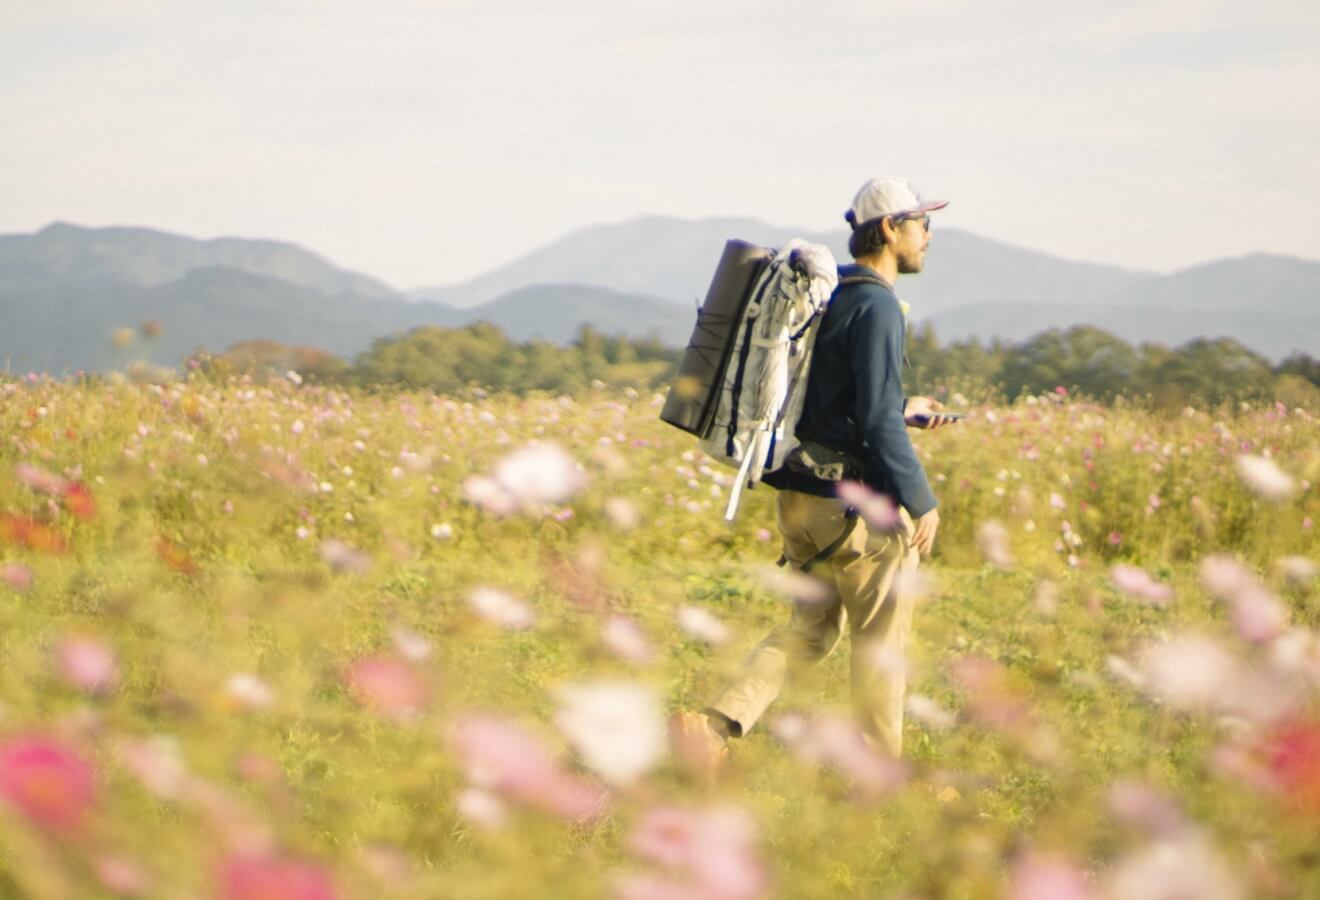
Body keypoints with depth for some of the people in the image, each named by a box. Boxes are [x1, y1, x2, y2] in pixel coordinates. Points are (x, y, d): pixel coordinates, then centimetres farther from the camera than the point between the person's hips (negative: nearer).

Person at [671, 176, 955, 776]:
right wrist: (921, 501, -15)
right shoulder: (876, 306, -17)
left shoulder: (828, 296, 12)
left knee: (811, 627, 17)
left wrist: (901, 411, 24)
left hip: (800, 492, 9)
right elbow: (877, 421, -22)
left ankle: (717, 724, 0)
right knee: (881, 638, 7)